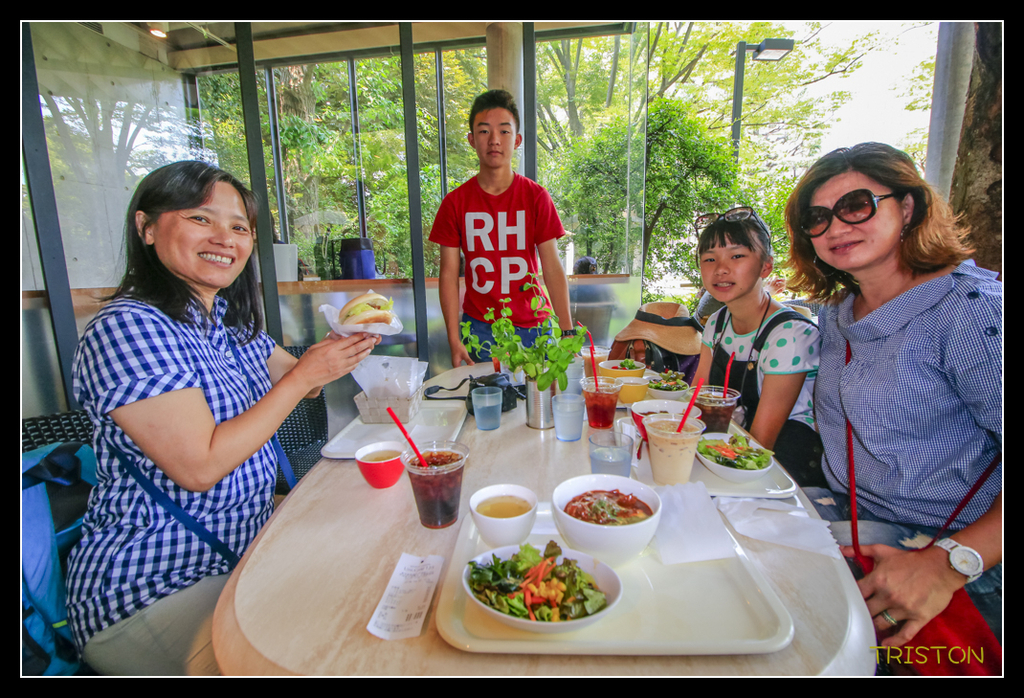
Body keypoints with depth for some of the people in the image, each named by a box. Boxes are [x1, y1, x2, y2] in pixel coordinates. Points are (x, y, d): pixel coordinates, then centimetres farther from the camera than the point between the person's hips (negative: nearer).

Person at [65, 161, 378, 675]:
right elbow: (200, 466, -27)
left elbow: (293, 381, 16)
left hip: (242, 545, 9)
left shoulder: (230, 319, 4)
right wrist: (304, 376, -22)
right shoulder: (128, 329, -21)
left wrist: (344, 342, -5)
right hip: (151, 589, -8)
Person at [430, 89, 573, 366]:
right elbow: (449, 274, -1)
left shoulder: (536, 197, -2)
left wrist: (568, 333, -12)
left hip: (534, 325, 0)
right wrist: (454, 340, -7)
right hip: (479, 327, 0)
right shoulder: (455, 203, -1)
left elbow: (553, 268, -6)